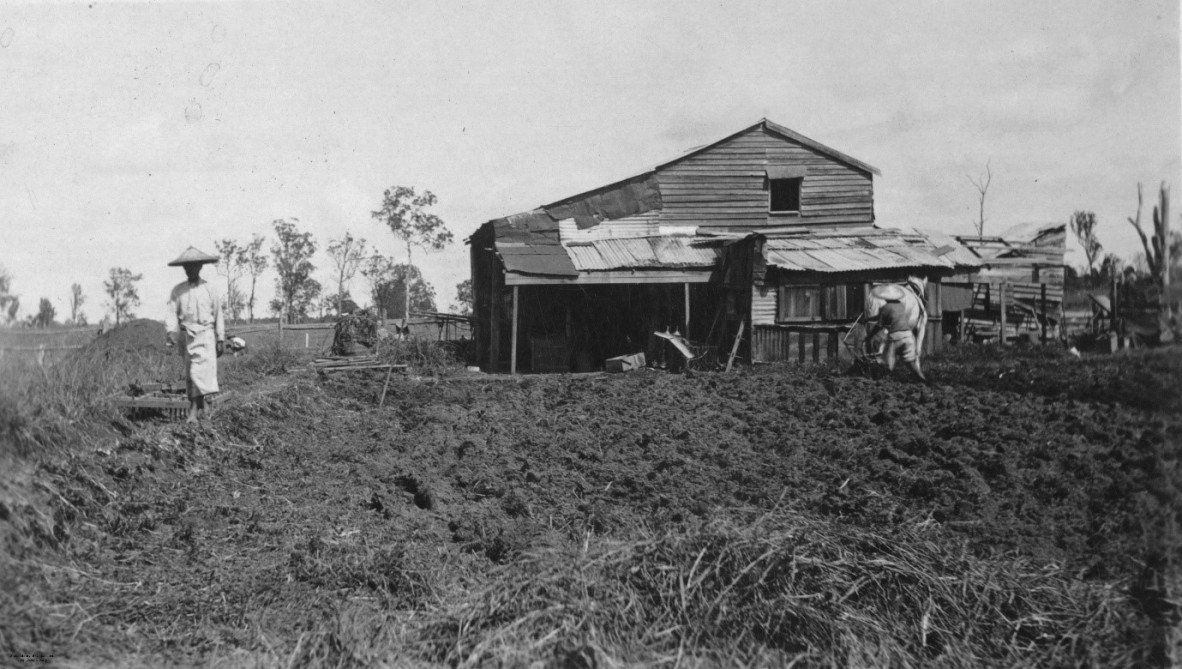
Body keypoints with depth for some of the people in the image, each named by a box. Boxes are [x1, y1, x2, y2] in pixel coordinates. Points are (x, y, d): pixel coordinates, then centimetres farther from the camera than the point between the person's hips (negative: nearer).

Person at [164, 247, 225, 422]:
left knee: (200, 372, -16)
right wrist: (171, 331, -17)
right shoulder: (178, 290, 6)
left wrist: (221, 339, 6)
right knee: (189, 375, 8)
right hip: (185, 335, 3)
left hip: (205, 335, -3)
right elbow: (171, 313, 1)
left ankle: (194, 411, -18)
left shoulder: (209, 289, 2)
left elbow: (218, 314, 6)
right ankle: (202, 408, 19)